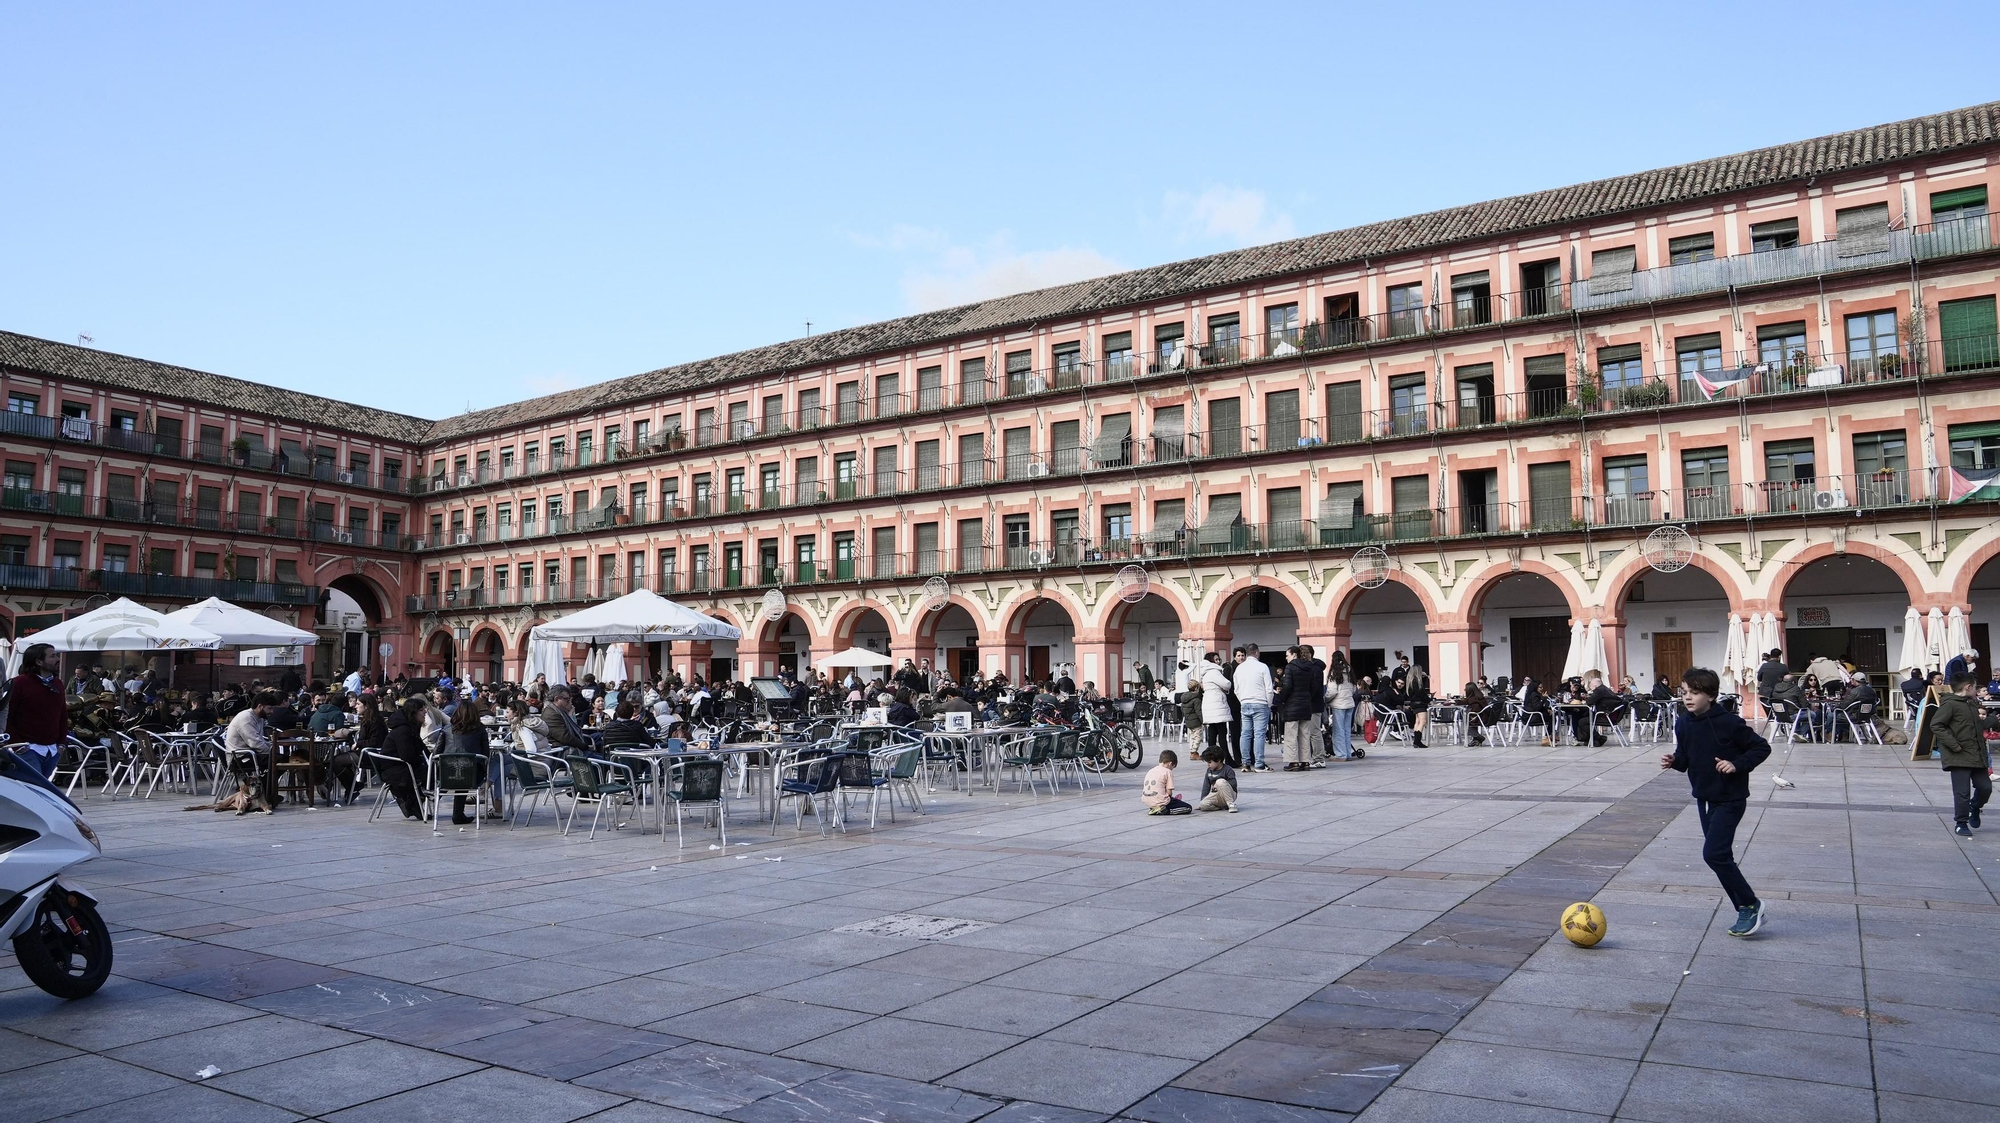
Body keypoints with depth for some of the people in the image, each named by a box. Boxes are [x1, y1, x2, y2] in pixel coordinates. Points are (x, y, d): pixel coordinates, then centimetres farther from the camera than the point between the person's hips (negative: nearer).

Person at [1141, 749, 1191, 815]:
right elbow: (1169, 792, -9)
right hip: (1159, 801, -8)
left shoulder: (1150, 771, 16)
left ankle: (1154, 808, 13)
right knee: (1188, 808, 0)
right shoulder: (1168, 771, -4)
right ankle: (1163, 810, -11)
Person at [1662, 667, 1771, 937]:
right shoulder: (1683, 724, 1)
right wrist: (1674, 761, -9)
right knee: (1720, 856, 11)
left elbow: (1762, 747, -9)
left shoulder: (1728, 722, -17)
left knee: (1714, 854, -15)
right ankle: (1747, 912, 23)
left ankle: (1750, 904, 5)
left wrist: (1737, 764, -21)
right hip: (1704, 797, 7)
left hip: (1729, 799, -7)